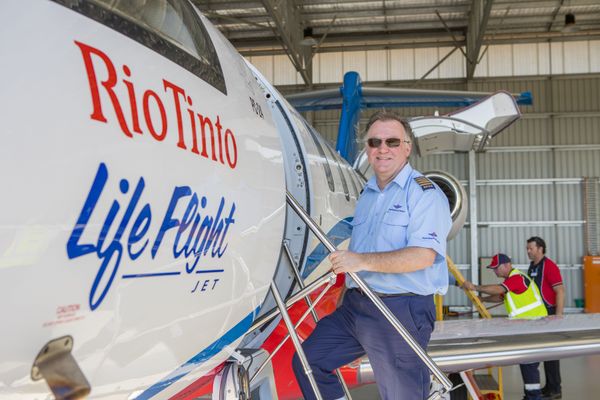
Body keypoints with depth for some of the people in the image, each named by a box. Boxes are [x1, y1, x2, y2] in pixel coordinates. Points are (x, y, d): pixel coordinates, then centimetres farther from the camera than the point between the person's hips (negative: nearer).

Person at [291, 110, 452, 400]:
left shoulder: (424, 193, -9)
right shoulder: (366, 194, 16)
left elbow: (423, 256, -22)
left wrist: (361, 261, -25)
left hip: (402, 311, -8)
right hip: (354, 306, 8)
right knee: (308, 362, 8)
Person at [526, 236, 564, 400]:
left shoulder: (549, 266, -15)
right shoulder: (532, 266, 12)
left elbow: (560, 291, -20)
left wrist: (558, 316, -23)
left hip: (549, 314, -9)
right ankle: (549, 386, 21)